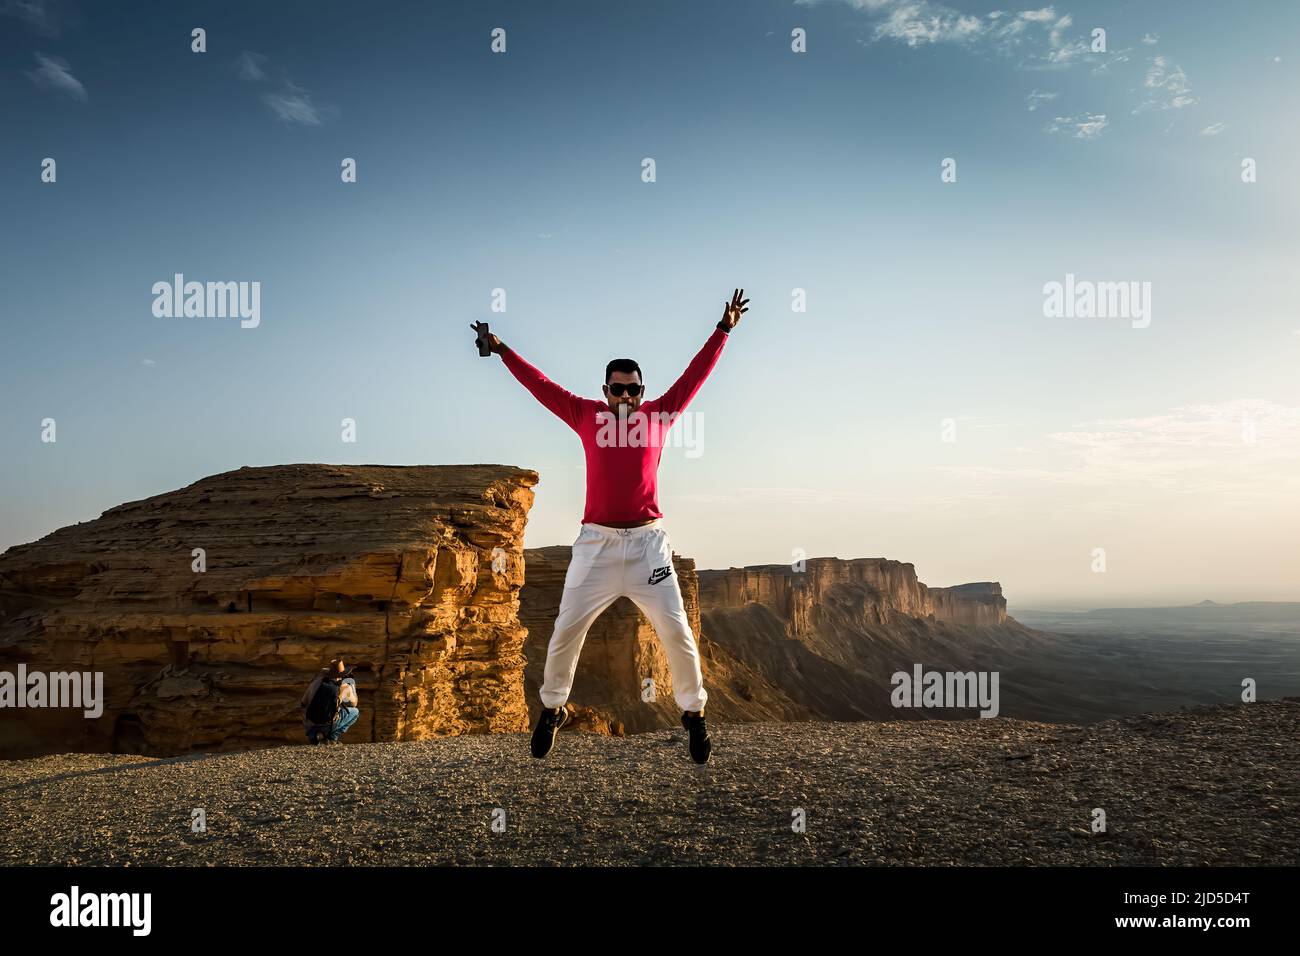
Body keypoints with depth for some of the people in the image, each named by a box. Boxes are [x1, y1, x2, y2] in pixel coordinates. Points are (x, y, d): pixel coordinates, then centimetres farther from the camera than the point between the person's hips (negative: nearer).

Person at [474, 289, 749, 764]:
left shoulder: (661, 414, 6)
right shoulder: (586, 415, 6)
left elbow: (696, 373, 10)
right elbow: (540, 384, 11)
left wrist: (722, 330, 11)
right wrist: (501, 349, 14)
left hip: (647, 542, 0)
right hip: (596, 542, 0)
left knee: (677, 632, -1)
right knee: (565, 632, 3)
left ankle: (693, 712, 18)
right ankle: (552, 709, 25)